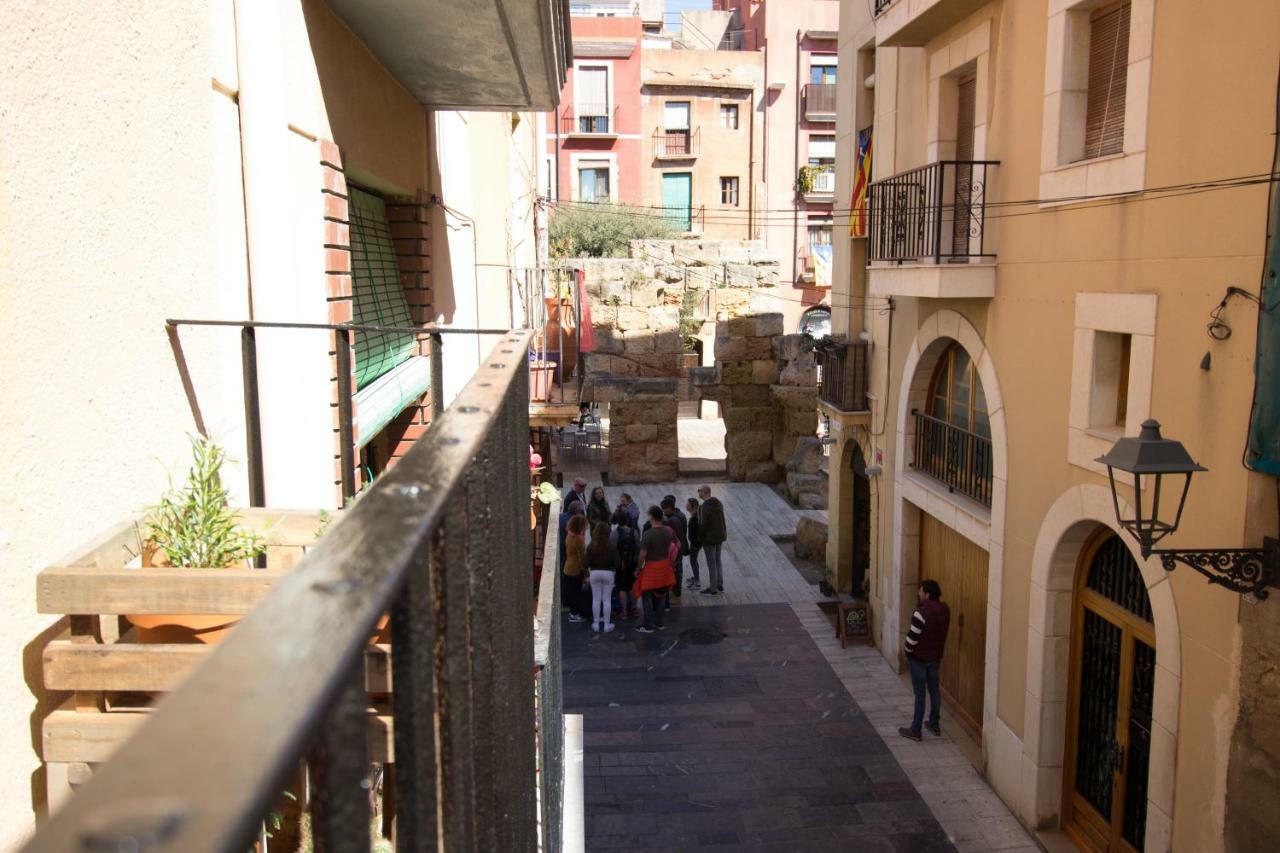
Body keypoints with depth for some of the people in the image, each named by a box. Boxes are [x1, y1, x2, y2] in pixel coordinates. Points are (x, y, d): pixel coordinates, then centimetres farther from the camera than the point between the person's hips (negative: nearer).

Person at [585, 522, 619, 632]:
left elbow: (587, 563, -6)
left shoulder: (591, 547, -7)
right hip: (608, 573, -1)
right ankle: (607, 625, 11)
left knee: (596, 599, 10)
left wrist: (588, 575, 8)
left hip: (594, 573, 1)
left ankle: (596, 624, 16)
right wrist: (614, 573, 7)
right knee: (607, 599, 6)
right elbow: (616, 563, -9)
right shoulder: (612, 547, -9)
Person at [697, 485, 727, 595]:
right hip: (720, 536, 8)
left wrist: (700, 539, -8)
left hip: (709, 538, -8)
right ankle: (720, 585, 26)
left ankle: (713, 589, 11)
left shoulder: (705, 507, -23)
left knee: (711, 563, 2)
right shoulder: (718, 503, 3)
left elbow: (703, 525, -21)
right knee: (717, 560, 19)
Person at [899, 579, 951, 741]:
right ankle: (935, 725, 32)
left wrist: (906, 648, -3)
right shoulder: (945, 609, -3)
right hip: (936, 656, 7)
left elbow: (913, 637, -21)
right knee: (934, 690, 19)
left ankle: (915, 730, 11)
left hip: (919, 658, -7)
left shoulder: (921, 612, -26)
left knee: (920, 694, 1)